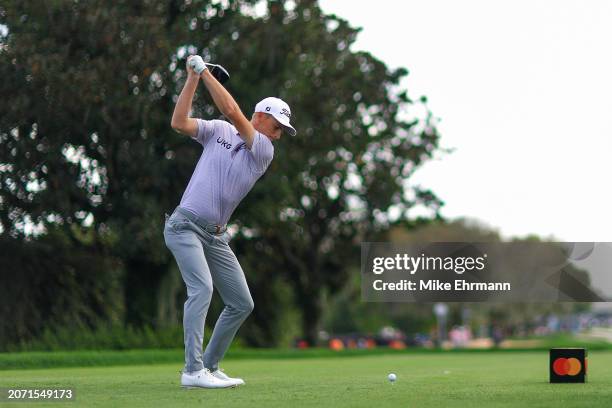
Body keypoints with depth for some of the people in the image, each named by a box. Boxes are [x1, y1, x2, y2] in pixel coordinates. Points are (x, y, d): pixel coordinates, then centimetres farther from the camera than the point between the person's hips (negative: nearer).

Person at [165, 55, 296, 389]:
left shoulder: (264, 151, 5)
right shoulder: (218, 131, 5)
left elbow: (232, 111, -8)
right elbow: (179, 123, -9)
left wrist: (206, 73, -9)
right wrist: (192, 79, -10)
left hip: (216, 236, 5)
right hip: (185, 226, -5)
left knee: (242, 303, 5)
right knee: (202, 288, -24)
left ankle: (209, 365, 18)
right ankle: (193, 371, -28)